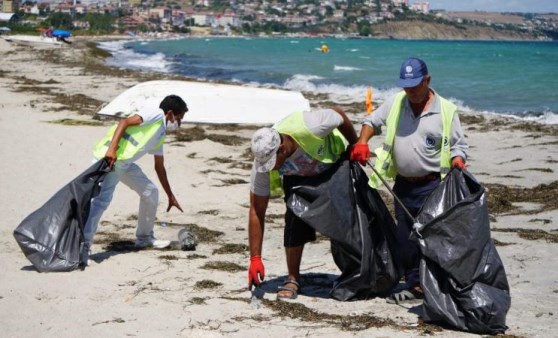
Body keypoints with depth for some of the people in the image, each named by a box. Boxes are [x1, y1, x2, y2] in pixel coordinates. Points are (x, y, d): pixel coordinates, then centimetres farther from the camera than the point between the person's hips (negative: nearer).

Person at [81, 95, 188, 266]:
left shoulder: (160, 134, 25)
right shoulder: (155, 115, -3)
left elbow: (159, 167, 32)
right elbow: (124, 122, -17)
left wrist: (171, 196, 36)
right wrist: (111, 149, -29)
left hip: (125, 163, 10)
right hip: (110, 158, -10)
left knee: (151, 192, 18)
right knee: (102, 200, -20)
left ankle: (144, 237, 31)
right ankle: (82, 247, -25)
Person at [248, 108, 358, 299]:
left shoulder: (309, 127, -44)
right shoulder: (262, 164, -33)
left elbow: (339, 115, -22)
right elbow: (256, 212, -28)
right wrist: (255, 258, -30)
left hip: (335, 163, 0)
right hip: (297, 177, 1)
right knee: (295, 219, -19)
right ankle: (293, 280, -7)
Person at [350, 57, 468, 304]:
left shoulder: (446, 110, -3)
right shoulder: (396, 103, 8)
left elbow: (458, 145, 1)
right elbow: (372, 121, 19)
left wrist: (457, 162, -20)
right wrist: (362, 142, 1)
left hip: (432, 186, -5)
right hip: (403, 186, 5)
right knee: (404, 238, 10)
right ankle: (414, 285, 21)